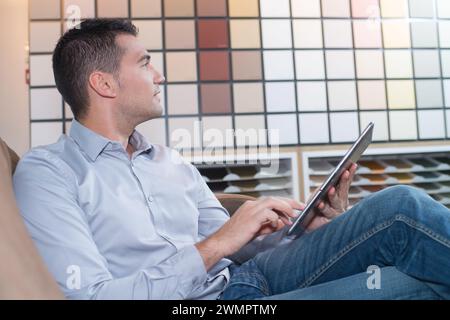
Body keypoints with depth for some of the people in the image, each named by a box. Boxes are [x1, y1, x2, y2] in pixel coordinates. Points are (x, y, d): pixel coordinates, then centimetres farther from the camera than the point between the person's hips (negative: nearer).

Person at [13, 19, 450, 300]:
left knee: (398, 206, -14)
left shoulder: (173, 164, 17)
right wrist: (212, 247, -19)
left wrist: (318, 226, 0)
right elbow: (90, 294, -15)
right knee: (410, 285, -23)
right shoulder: (46, 173, -3)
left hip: (242, 280, 7)